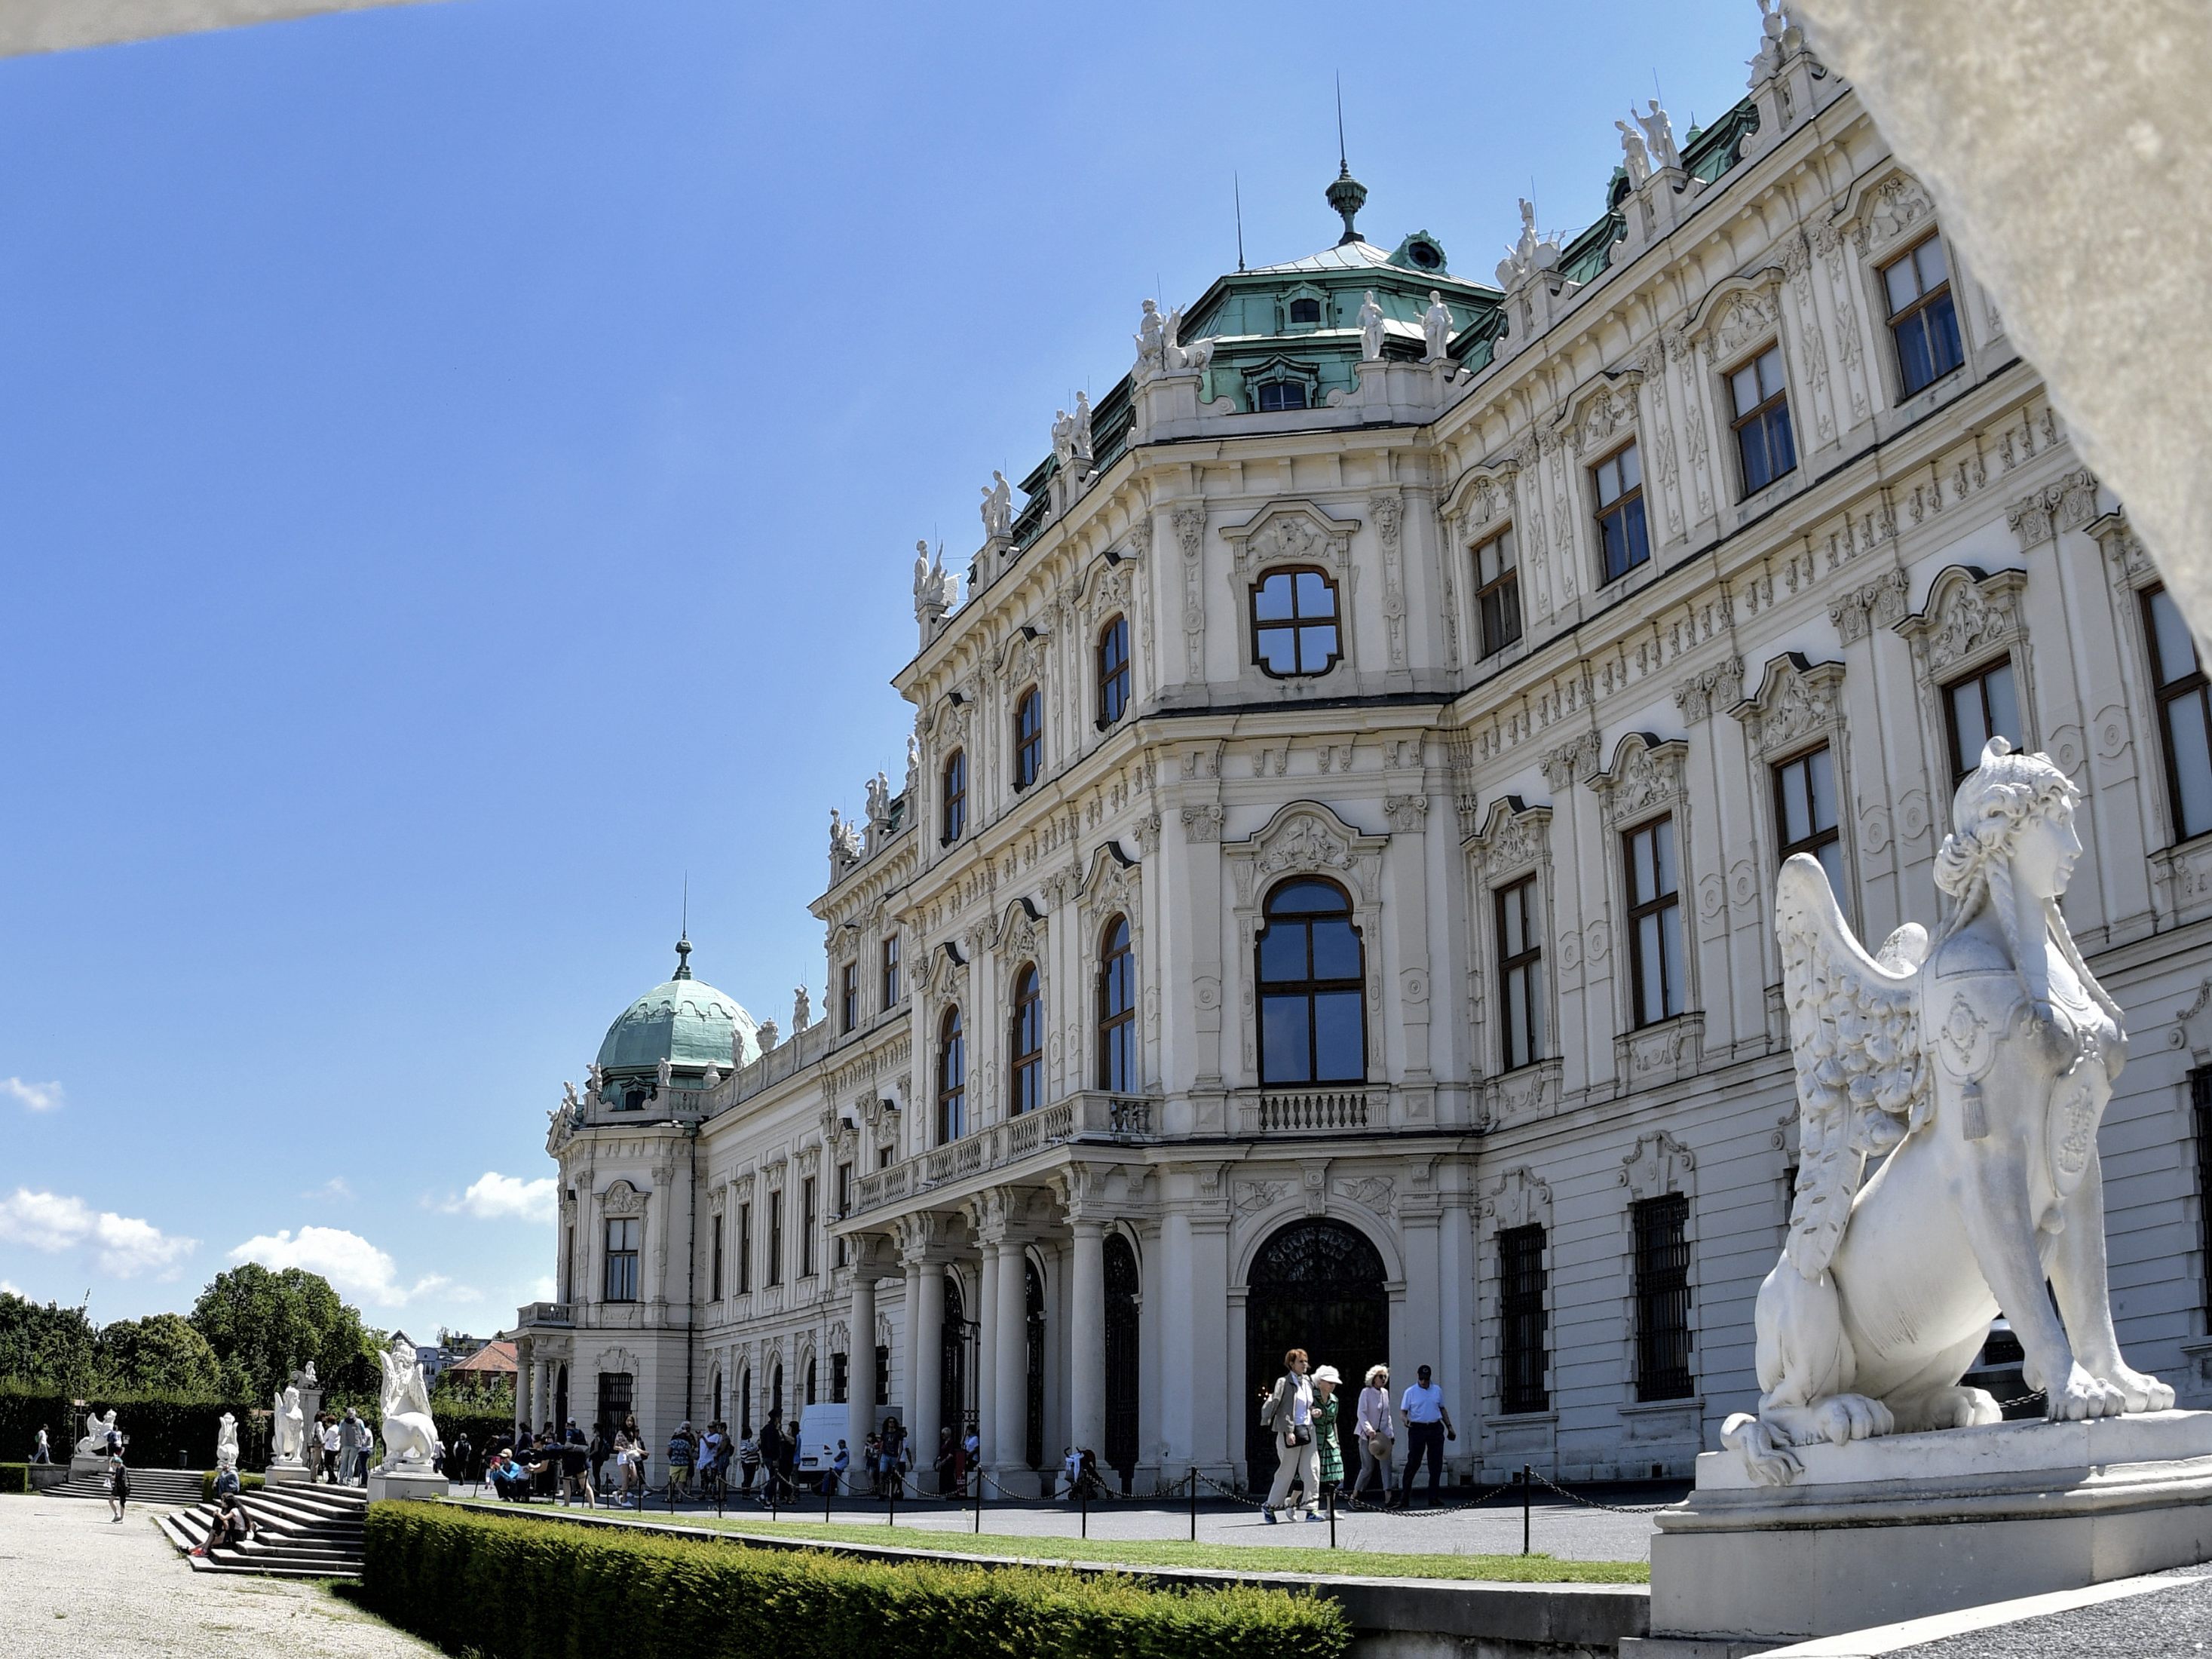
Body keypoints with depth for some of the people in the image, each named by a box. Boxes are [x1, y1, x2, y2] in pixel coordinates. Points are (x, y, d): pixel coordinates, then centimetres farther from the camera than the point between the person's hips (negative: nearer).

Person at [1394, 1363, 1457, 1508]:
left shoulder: (1437, 1390, 12)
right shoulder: (1410, 1392, 1)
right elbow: (1403, 1410, 0)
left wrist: (1449, 1427, 19)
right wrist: (1405, 1419, -22)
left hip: (1436, 1429, 4)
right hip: (1417, 1429, -4)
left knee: (1436, 1465, 2)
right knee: (1413, 1463, -6)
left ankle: (1433, 1499, 8)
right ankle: (1404, 1499, -3)